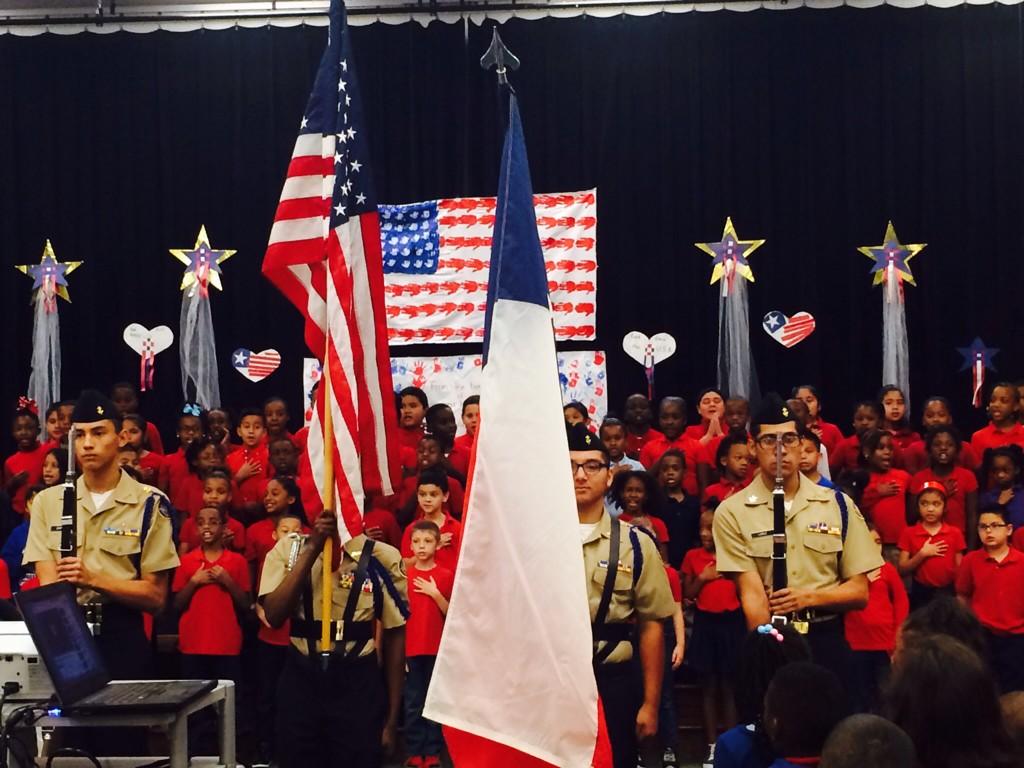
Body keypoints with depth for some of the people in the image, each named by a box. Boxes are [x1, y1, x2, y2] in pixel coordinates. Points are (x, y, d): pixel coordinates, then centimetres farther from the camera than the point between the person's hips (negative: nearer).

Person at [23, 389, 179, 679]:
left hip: (122, 637, -2)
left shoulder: (149, 503, -2)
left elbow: (156, 596, -4)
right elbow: (48, 585, -1)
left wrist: (92, 579, -19)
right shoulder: (47, 501, 7)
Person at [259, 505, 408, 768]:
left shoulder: (381, 557, -5)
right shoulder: (288, 549, -1)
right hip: (301, 679, 1)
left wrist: (392, 718, 2)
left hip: (358, 683, -1)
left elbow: (394, 635, 1)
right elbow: (274, 616, -14)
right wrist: (312, 548, -18)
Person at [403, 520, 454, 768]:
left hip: (437, 649, -1)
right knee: (413, 702, 4)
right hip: (411, 649, 1)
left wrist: (435, 594, -15)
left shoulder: (446, 576, 1)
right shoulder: (404, 575, 4)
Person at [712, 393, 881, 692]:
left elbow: (859, 592, 4)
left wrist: (809, 597, -14)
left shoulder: (839, 504, 4)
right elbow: (752, 595, -12)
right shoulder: (732, 512, -3)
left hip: (827, 642, 2)